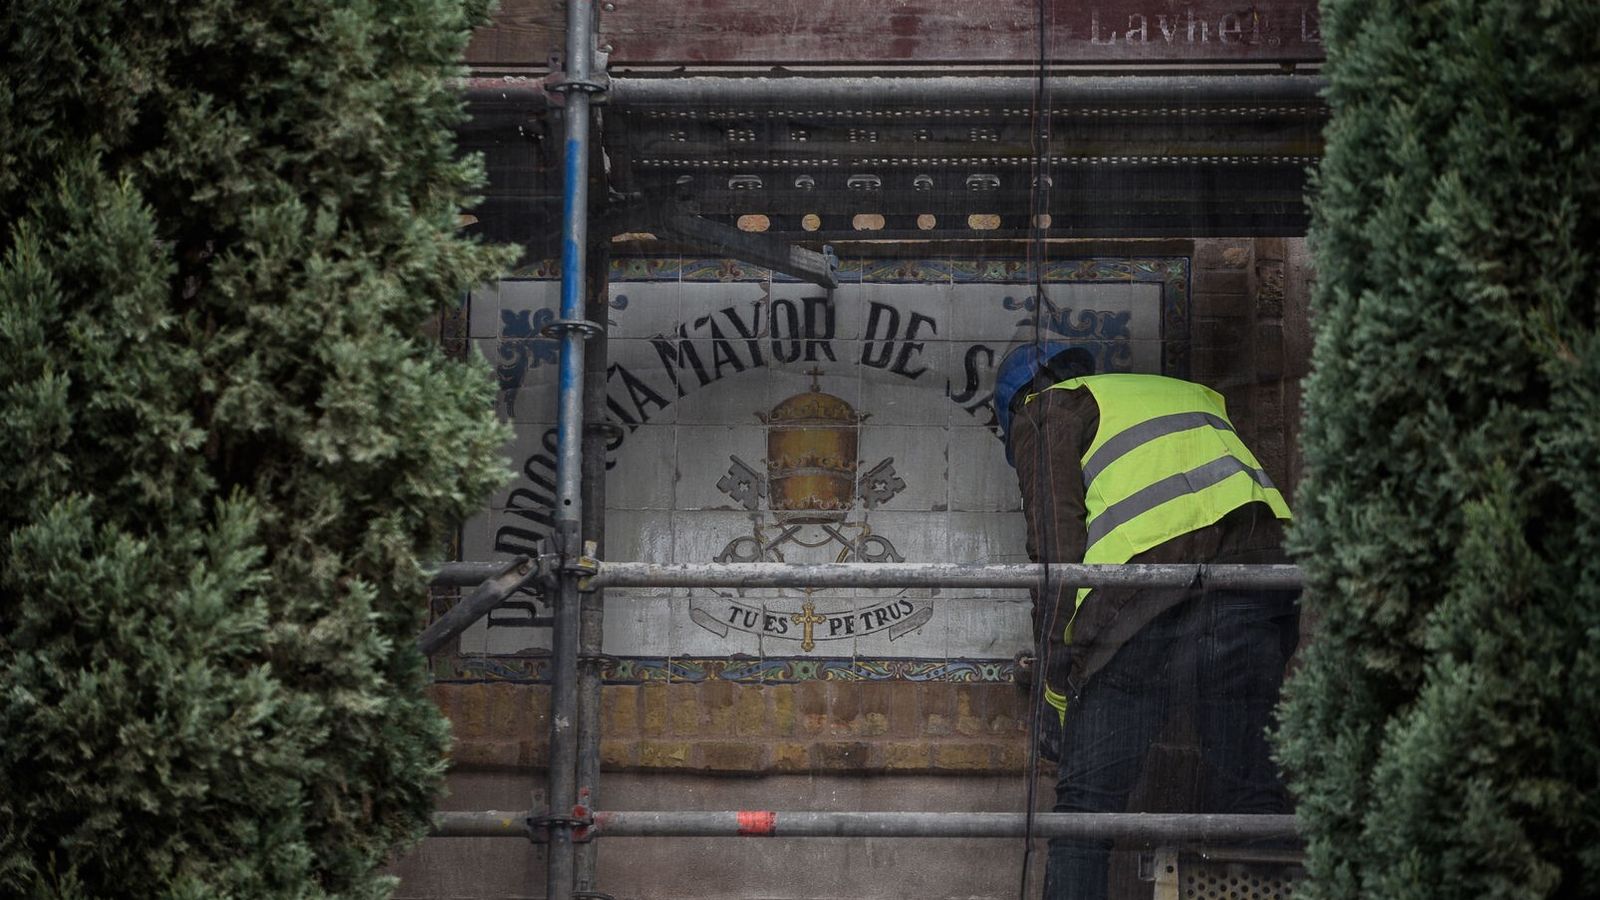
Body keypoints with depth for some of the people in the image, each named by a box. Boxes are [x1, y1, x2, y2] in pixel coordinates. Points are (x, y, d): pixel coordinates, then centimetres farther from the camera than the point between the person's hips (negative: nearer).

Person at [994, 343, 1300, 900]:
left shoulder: (1043, 413, 18)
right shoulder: (1192, 394, 36)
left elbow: (1056, 544, 5)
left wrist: (1056, 674, 6)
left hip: (1148, 593, -5)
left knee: (1087, 797, 2)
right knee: (1248, 790, 7)